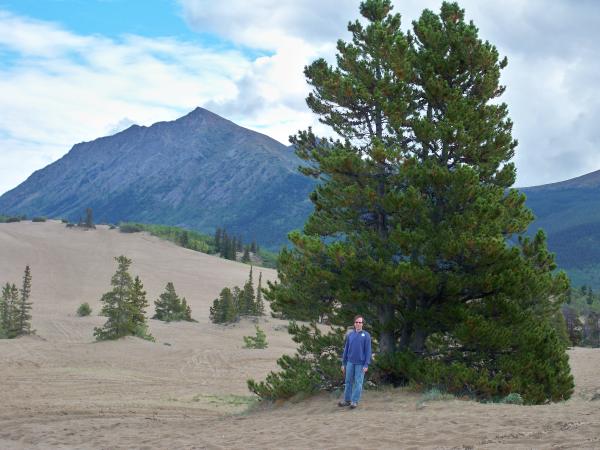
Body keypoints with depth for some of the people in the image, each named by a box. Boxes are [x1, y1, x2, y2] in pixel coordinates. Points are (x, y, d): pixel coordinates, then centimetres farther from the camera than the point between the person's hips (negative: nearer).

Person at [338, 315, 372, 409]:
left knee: (358, 382, 0)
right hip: (350, 362, 3)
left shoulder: (366, 335, -4)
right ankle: (347, 400, 17)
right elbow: (346, 349, 11)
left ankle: (355, 401, 6)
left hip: (360, 363, -3)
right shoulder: (349, 335, 6)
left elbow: (368, 350, -5)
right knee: (348, 381, 9)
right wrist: (343, 363, 9)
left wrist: (366, 365, -11)